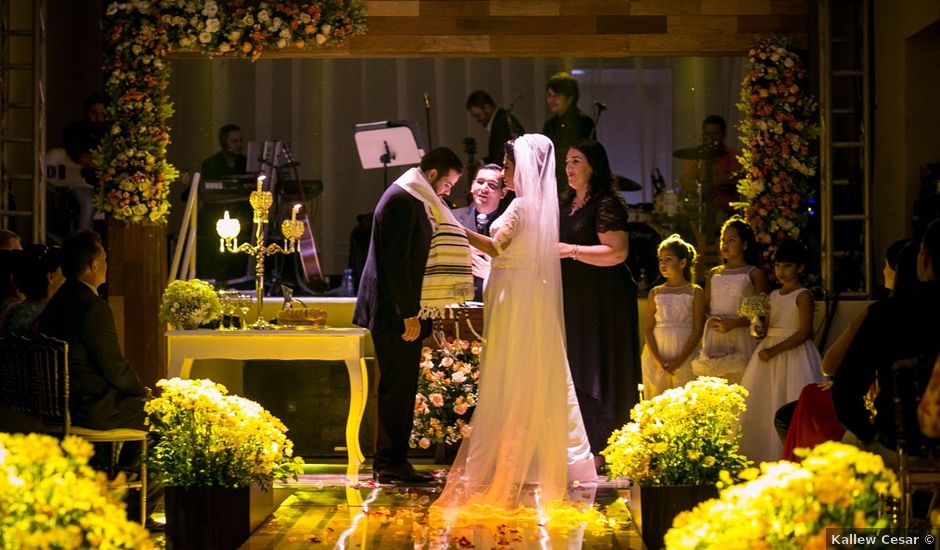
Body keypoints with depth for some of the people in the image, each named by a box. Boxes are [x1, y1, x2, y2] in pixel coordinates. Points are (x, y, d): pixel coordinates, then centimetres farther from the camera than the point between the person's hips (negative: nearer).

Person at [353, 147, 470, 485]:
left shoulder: (413, 200, 16)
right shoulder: (401, 201, -16)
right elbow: (396, 262, -21)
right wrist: (409, 314, -20)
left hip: (401, 312, 10)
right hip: (395, 314, -10)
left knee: (399, 390, 12)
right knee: (397, 388, -6)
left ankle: (390, 462, 17)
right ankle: (390, 464, -1)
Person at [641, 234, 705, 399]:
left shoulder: (695, 292, 2)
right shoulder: (655, 293, 9)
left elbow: (698, 330, -3)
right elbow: (649, 329, 5)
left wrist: (680, 359, -12)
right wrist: (657, 359, -9)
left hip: (685, 356, -2)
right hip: (657, 356, 2)